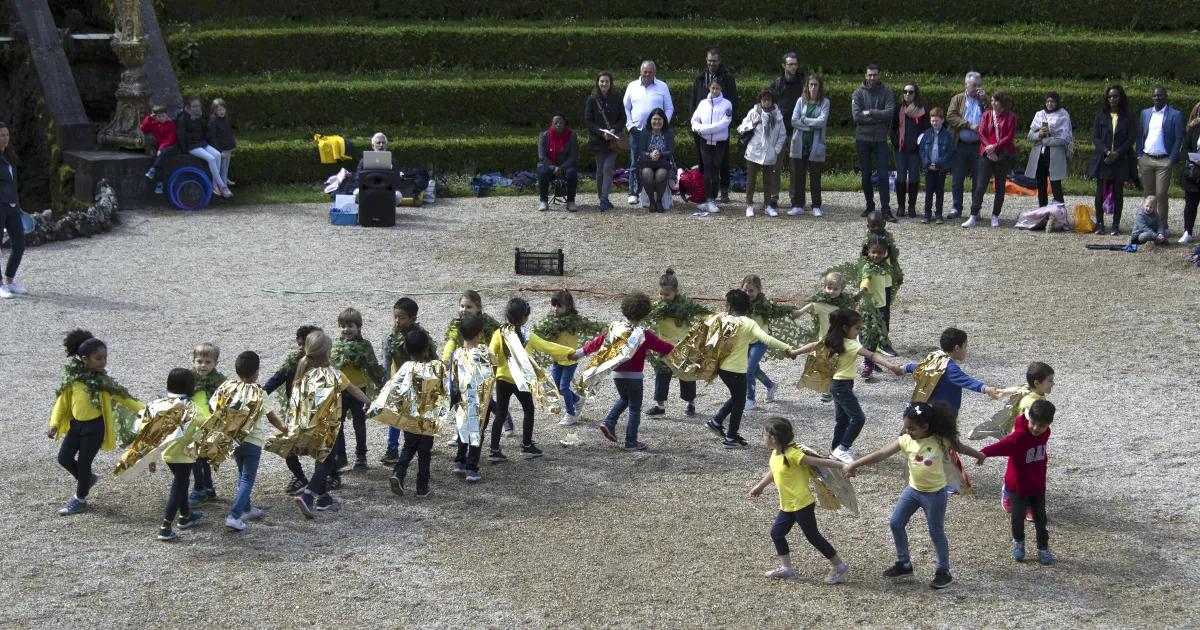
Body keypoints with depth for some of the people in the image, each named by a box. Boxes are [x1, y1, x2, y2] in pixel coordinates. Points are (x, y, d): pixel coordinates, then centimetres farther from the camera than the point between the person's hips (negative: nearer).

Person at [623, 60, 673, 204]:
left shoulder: (662, 87, 7)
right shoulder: (632, 86, 9)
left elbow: (669, 108, 10)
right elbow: (625, 107, 12)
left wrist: (664, 124, -3)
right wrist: (630, 125, 0)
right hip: (637, 131, 0)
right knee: (635, 163, -1)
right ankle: (634, 193, 2)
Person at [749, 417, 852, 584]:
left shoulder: (792, 454, -24)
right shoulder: (776, 454, 2)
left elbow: (819, 462, -25)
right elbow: (775, 472, 23)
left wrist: (842, 465, -31)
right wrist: (760, 487, 37)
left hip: (802, 504, -9)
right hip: (787, 505, 9)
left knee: (812, 536, 0)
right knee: (776, 533, 10)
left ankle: (839, 566, 12)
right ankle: (786, 569, 19)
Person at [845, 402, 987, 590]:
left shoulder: (941, 440, -17)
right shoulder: (906, 441, -11)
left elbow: (959, 447, 2)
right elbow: (881, 454, -17)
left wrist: (979, 455, 19)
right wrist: (854, 465, -23)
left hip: (935, 493, -4)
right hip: (913, 490, 4)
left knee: (936, 533, 5)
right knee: (896, 524, 6)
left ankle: (943, 572, 20)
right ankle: (903, 564, 24)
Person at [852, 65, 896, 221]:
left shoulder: (887, 92, 1)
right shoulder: (859, 92, 1)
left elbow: (890, 112, -12)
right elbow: (857, 116, -11)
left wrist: (870, 112, -13)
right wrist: (879, 118, -13)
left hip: (880, 139, -1)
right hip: (862, 139, 1)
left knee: (883, 175, -5)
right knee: (866, 175, 9)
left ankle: (886, 210, -6)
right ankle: (870, 206, 21)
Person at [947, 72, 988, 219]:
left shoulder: (984, 100, 11)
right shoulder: (958, 99, 10)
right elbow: (950, 116, -4)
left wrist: (985, 98, -8)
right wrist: (969, 125, -12)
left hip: (978, 146, 0)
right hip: (961, 145, 0)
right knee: (957, 179, 4)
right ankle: (956, 208, 12)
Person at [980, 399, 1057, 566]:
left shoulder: (1045, 433, -8)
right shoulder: (1020, 436, -29)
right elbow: (1003, 445, -48)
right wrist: (985, 452, -66)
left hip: (1037, 485, 5)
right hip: (1018, 485, -5)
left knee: (1040, 517, 12)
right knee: (1018, 516, 8)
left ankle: (1043, 548, 27)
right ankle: (1018, 542, 35)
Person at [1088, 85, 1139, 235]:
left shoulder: (1128, 118, 4)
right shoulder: (1101, 116, 7)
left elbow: (1131, 139, -2)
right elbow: (1095, 137, 2)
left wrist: (1117, 154, -14)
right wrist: (1106, 152, -14)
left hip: (1121, 160, -1)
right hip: (1102, 159, 1)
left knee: (1118, 193, 2)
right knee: (1101, 192, 1)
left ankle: (1116, 225, 6)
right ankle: (1099, 223, 9)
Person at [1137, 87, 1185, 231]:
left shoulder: (1175, 115, -2)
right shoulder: (1145, 113, 12)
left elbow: (1179, 139, -3)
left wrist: (1172, 159, -10)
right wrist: (1139, 156, 6)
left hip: (1164, 161, -4)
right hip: (1146, 160, 4)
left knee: (1161, 194, -7)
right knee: (1149, 194, 8)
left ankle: (1163, 226, -1)